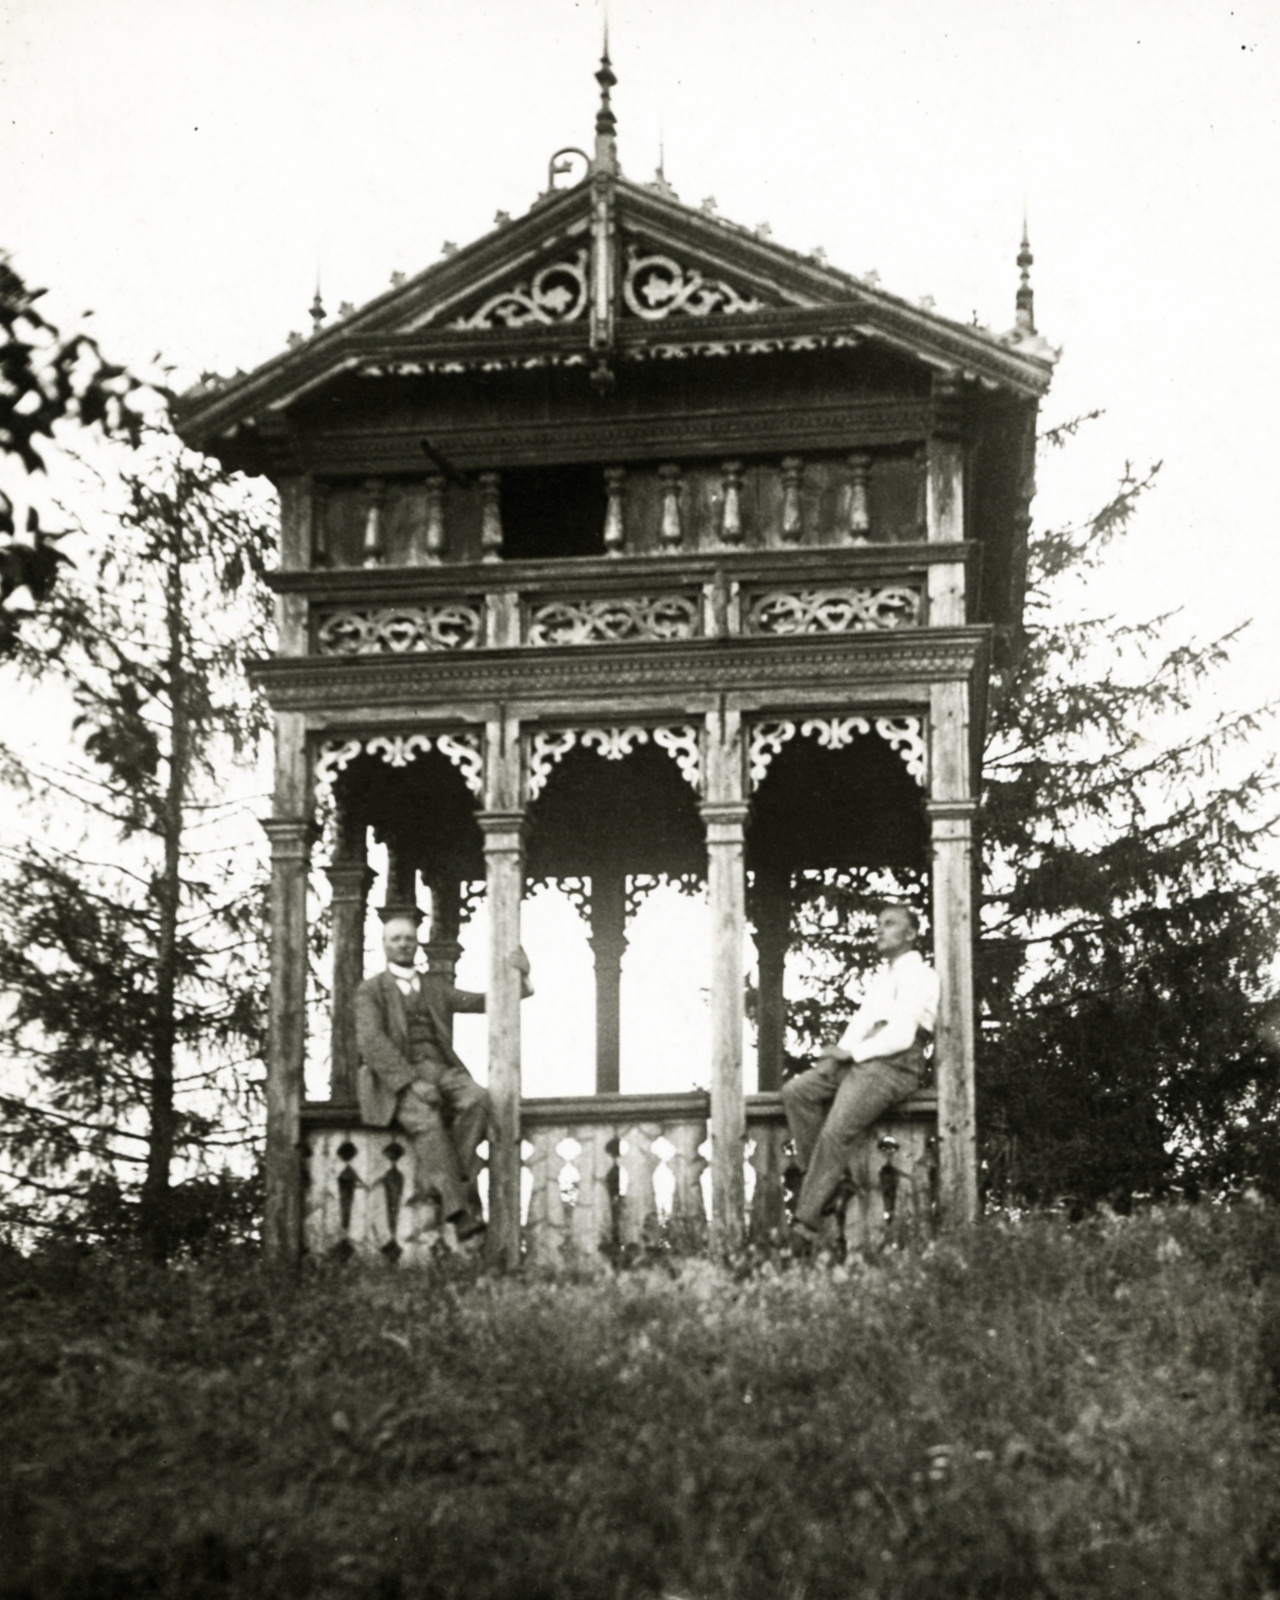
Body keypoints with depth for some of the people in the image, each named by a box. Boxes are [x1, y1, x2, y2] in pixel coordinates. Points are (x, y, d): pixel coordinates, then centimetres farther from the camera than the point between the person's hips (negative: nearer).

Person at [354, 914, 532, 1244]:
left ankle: (432, 1182, -30)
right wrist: (412, 1081, -20)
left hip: (440, 1071, 4)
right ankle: (464, 1212, -42)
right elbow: (371, 1042, -6)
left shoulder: (435, 986, 23)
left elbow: (484, 1002, 14)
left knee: (477, 1099, -28)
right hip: (396, 1079, -4)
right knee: (425, 1120, -34)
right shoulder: (371, 991, 9)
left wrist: (520, 978, -4)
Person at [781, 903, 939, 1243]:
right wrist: (839, 1052, 1)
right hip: (858, 1059, 9)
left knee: (836, 1131, -24)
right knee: (796, 1091, -13)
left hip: (894, 1065, -9)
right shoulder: (880, 976, 29)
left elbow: (902, 1035, -11)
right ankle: (818, 1177, -15)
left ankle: (807, 1222, -25)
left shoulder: (919, 975, -1)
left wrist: (851, 1052, -9)